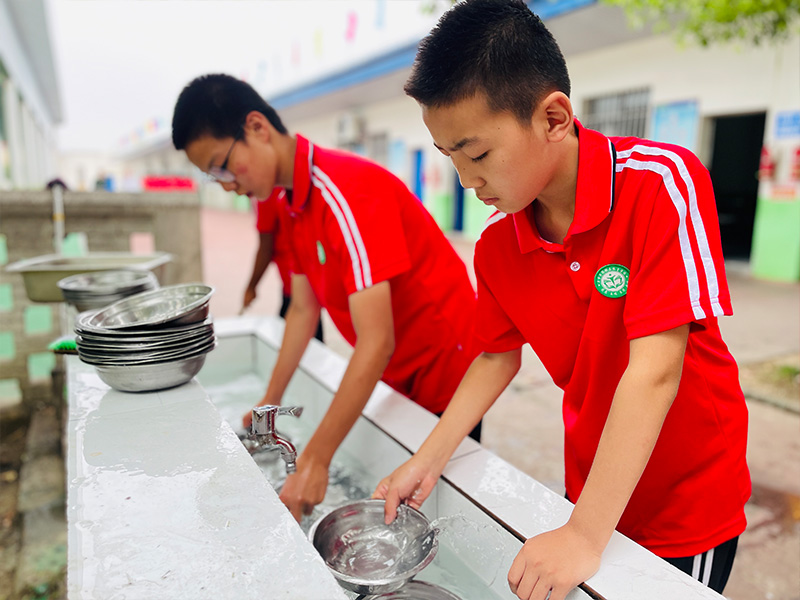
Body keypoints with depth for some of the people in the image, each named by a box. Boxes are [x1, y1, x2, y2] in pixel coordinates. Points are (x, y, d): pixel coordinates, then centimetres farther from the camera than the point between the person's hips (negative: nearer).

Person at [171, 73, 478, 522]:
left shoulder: (346, 191, -27)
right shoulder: (296, 203, 2)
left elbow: (376, 342, -32)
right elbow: (304, 310, 9)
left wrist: (315, 460, -28)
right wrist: (270, 402, 13)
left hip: (445, 371, -8)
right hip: (399, 377, 8)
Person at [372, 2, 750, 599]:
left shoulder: (661, 182, -26)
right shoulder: (496, 246, -11)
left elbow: (654, 370, -30)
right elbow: (497, 356, 2)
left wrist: (585, 536, -29)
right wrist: (427, 461, -4)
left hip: (691, 499, -3)